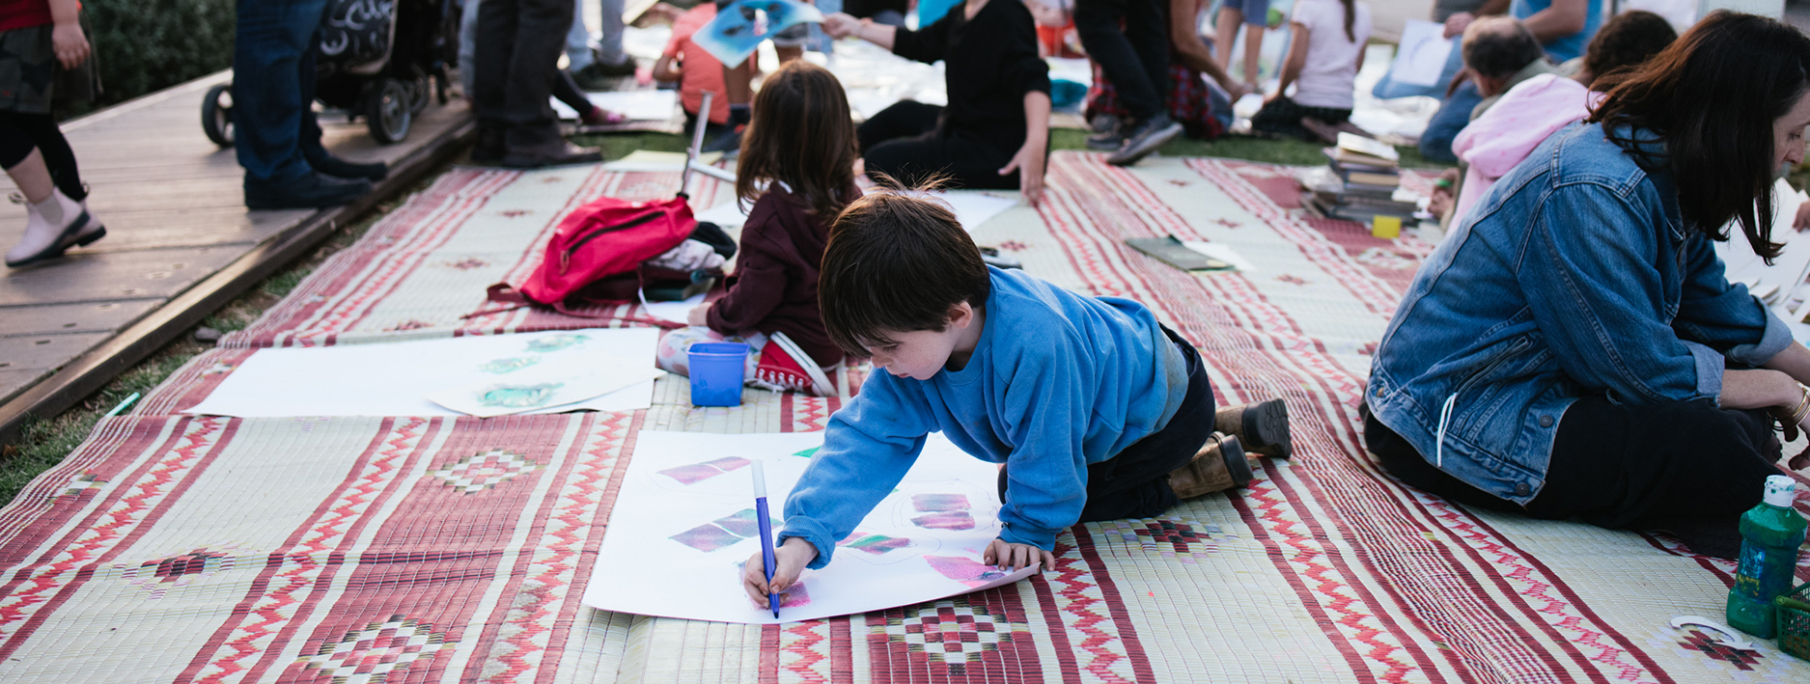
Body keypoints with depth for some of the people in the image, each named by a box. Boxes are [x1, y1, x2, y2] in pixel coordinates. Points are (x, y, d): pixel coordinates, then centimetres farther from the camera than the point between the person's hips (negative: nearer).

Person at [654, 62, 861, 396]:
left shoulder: (774, 212, -28)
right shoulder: (849, 196, -6)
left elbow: (756, 298, -24)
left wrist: (713, 315, -4)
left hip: (795, 340, -9)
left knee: (669, 348, -6)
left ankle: (793, 371, -13)